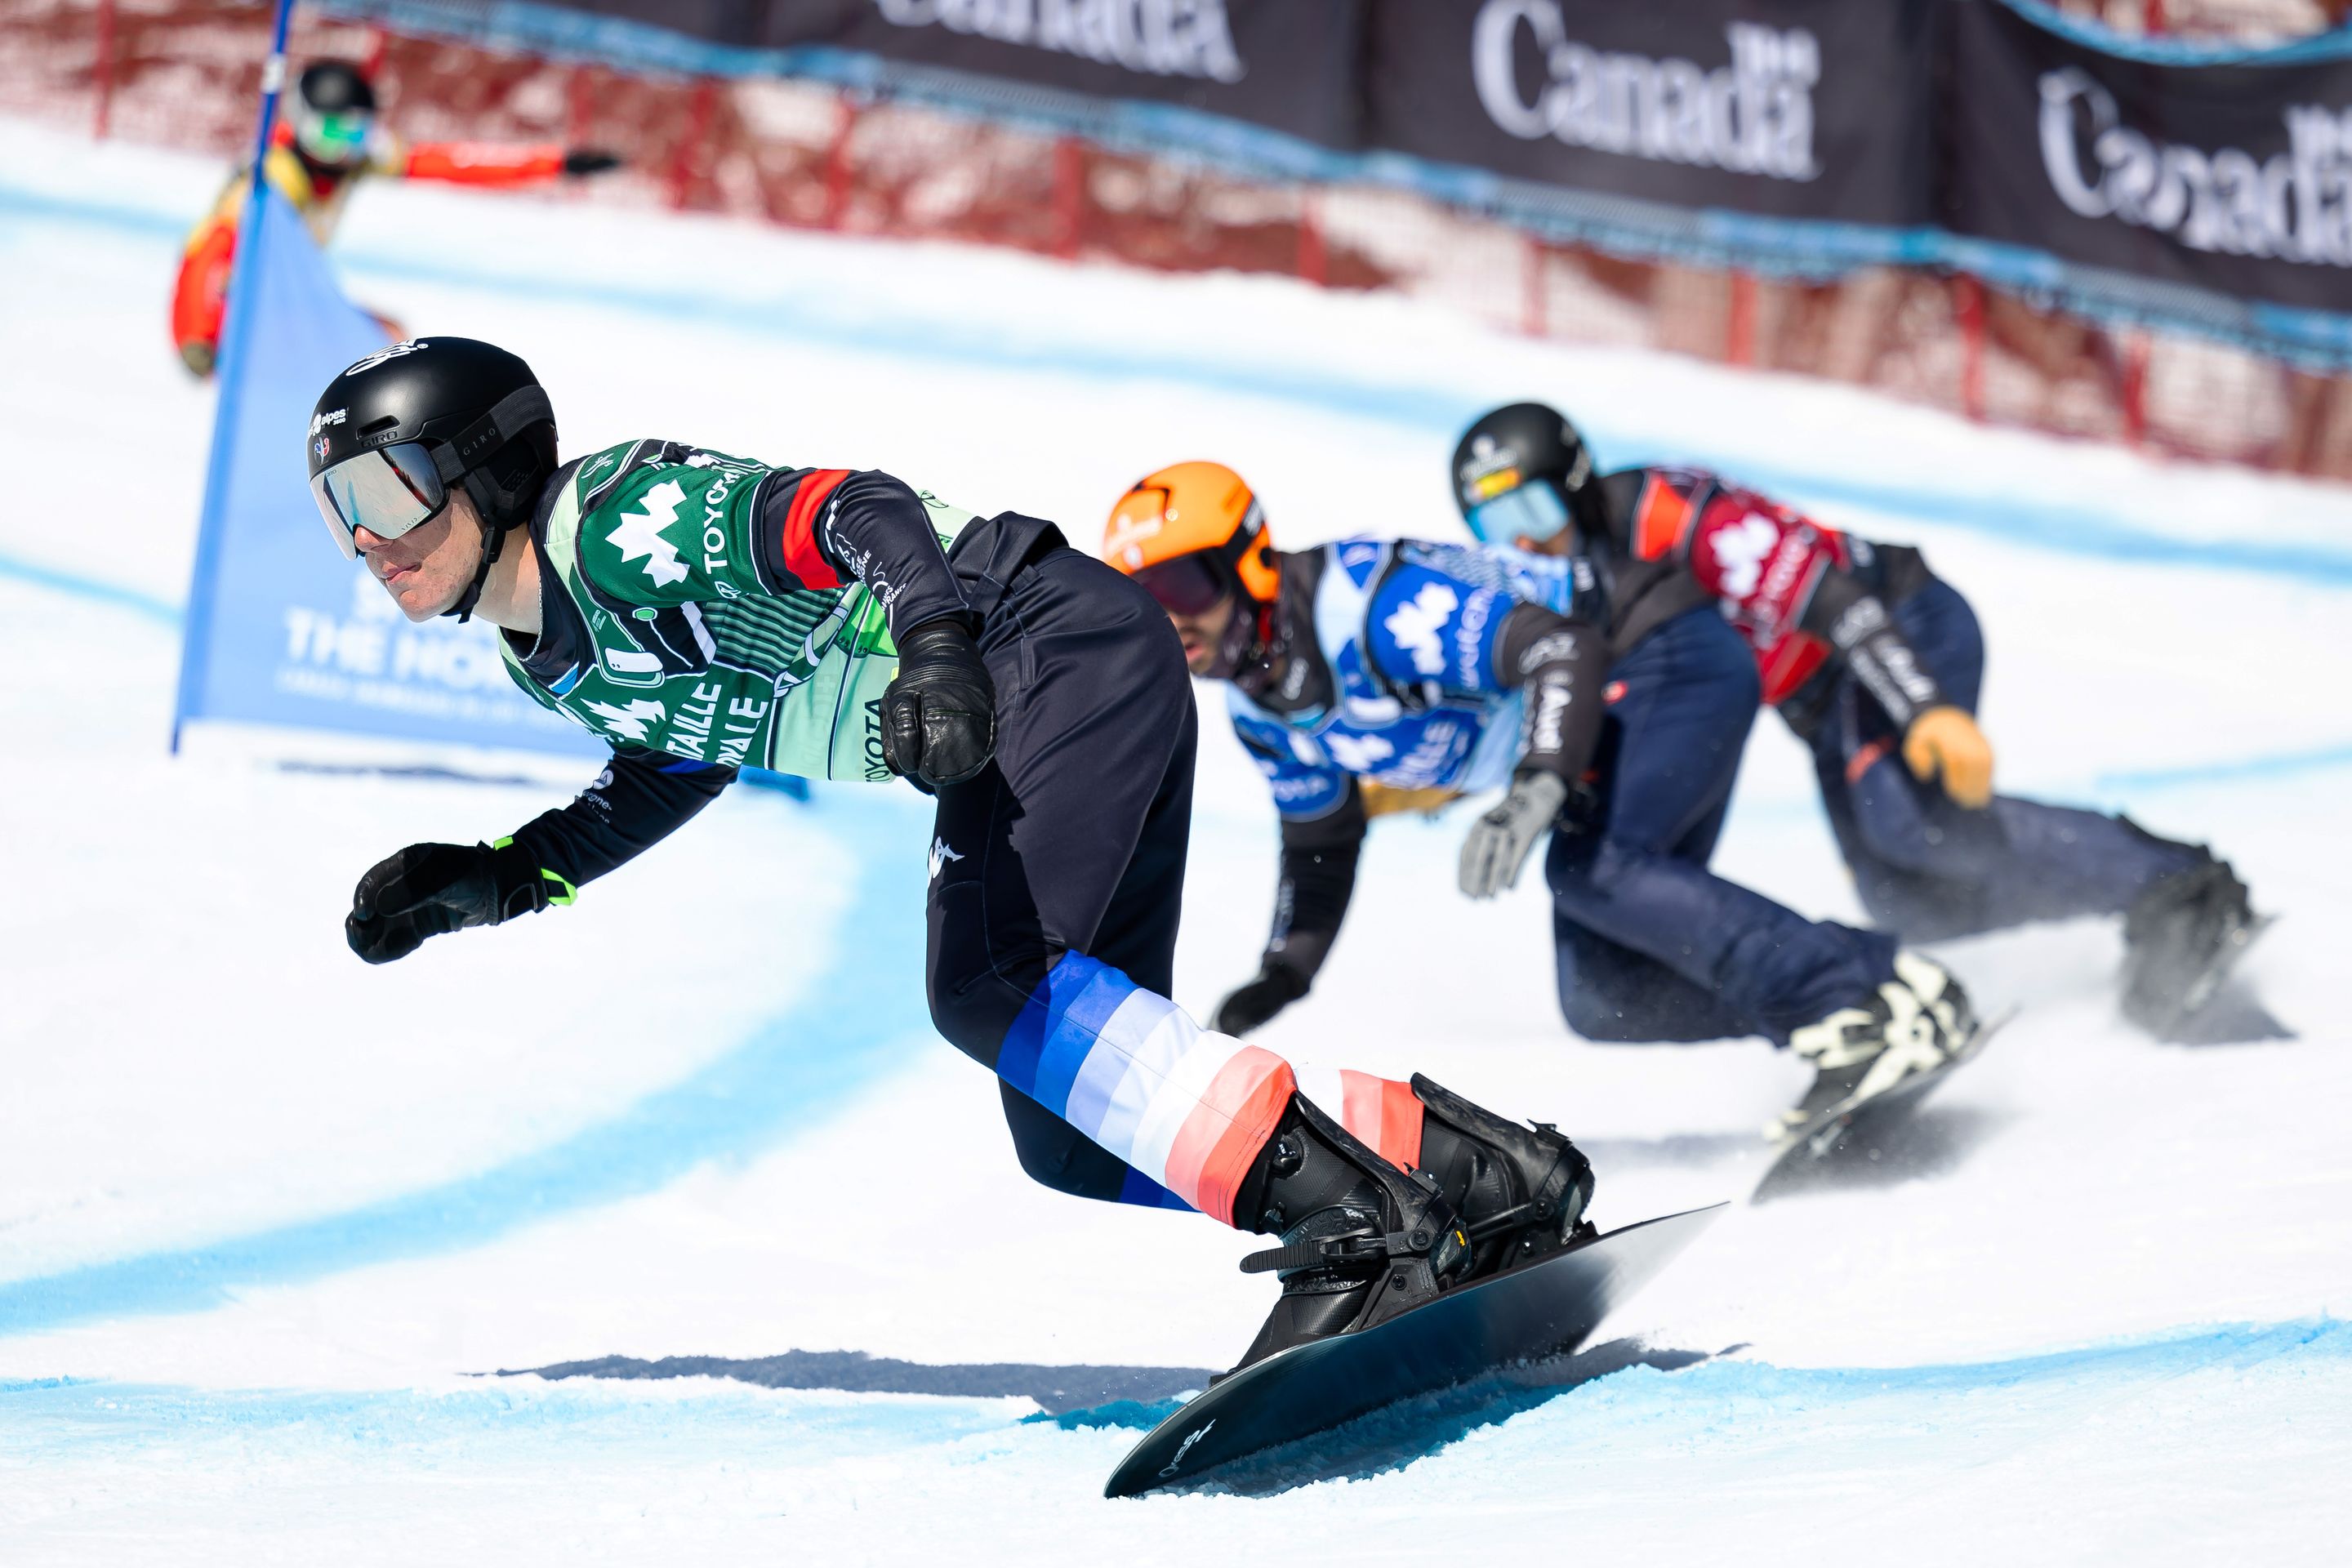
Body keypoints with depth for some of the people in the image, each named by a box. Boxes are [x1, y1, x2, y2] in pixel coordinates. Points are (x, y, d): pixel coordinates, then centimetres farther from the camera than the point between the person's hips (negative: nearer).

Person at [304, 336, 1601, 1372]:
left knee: (988, 987, -28)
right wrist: (486, 882, 18)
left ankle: (1349, 1211, -28)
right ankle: (1463, 1168, 0)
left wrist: (931, 649, -43)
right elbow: (676, 764, 28)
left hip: (1058, 644, -9)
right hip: (997, 719, 10)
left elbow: (852, 511, -24)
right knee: (1073, 1127, 1)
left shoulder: (615, 520, -15)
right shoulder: (541, 655, 13)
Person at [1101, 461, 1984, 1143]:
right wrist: (1280, 978, 13)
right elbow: (1320, 844, 21)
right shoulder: (1258, 703, 3)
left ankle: (1881, 995, -33)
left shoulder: (1364, 601, -26)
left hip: (1674, 663, -9)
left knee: (1593, 870, -33)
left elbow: (1561, 649, -31)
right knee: (1602, 1000, -4)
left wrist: (1538, 789, -44)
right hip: (1609, 721, 9)